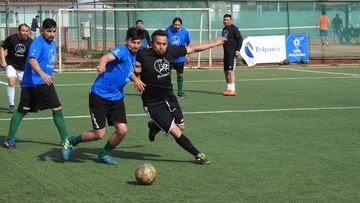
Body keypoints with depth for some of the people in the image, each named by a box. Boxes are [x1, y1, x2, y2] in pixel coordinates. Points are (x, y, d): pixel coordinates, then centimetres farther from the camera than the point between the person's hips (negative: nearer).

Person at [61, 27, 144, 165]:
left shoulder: (134, 55, 8)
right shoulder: (122, 50, -17)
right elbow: (107, 57, -40)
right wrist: (102, 65, -61)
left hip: (117, 98, 7)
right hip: (100, 96, -7)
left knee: (122, 130, -5)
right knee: (99, 134, -6)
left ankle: (104, 154, 20)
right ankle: (71, 141, 20)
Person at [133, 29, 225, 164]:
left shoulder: (171, 51, -7)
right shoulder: (143, 55, -20)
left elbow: (193, 49, 5)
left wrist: (215, 43, 11)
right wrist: (135, 79, -29)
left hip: (169, 98, 6)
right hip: (153, 104, -6)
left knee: (181, 126, 20)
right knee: (176, 133, -11)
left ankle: (154, 126, 46)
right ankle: (198, 155, 7)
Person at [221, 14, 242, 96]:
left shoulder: (234, 28, -7)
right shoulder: (224, 29, 18)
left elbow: (240, 39, -11)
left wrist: (238, 50, -19)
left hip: (232, 53, -9)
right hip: (226, 53, 9)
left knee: (231, 71, -15)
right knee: (226, 71, 10)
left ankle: (232, 90, -18)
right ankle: (229, 88, 19)